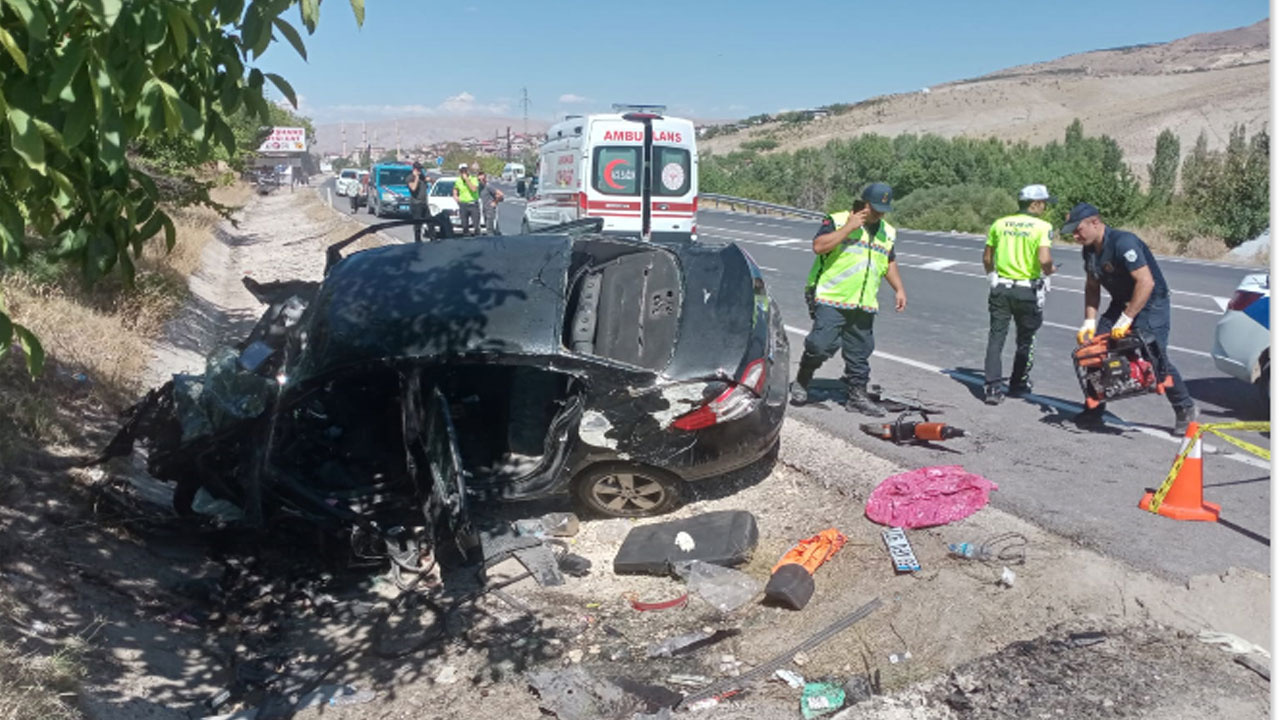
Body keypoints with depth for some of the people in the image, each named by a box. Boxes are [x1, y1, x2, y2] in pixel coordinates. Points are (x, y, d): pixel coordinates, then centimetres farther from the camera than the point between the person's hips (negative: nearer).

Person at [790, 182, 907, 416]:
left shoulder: (887, 232, 16)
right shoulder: (837, 221, -4)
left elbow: (889, 262, 29)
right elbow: (819, 246, -18)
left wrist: (899, 289, 20)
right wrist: (848, 228, -18)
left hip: (864, 305, 6)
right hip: (831, 299, -6)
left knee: (859, 352, 8)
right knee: (822, 344, -13)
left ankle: (858, 396, 19)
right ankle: (801, 382, 10)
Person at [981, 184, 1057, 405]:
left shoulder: (999, 224, 4)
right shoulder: (1042, 227, -9)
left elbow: (987, 258, 9)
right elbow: (1044, 259, -21)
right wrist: (1049, 271, 0)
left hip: (1000, 288, 3)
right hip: (1027, 291, -3)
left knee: (996, 337, 5)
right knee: (1025, 339, 15)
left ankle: (993, 388, -2)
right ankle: (1018, 385, 25)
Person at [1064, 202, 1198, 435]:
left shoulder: (1123, 243, -27)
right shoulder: (1089, 250, 1)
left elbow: (1146, 283, -31)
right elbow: (1092, 288, 9)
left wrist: (1125, 320, -29)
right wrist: (1089, 323, -1)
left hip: (1151, 304, -8)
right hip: (1121, 304, 8)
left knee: (1155, 359, -12)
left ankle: (1185, 409, 8)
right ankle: (1094, 411, 7)